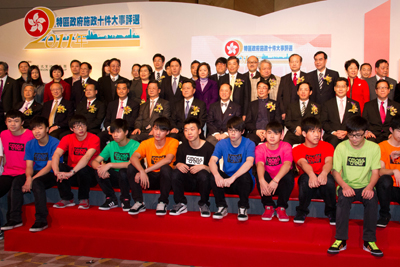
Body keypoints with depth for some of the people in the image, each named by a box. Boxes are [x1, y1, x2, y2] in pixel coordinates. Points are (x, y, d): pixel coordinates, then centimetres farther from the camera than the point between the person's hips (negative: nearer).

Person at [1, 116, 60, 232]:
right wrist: (28, 177, -20)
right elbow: (29, 166, 3)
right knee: (16, 181, -20)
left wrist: (32, 179, -24)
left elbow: (49, 167, -16)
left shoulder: (55, 143, -11)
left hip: (51, 175, -5)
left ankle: (41, 220, -29)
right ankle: (15, 219, -14)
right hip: (36, 173, 6)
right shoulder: (30, 144, 8)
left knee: (36, 183, -34)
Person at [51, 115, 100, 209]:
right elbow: (56, 155, -17)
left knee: (83, 169, -36)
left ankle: (84, 199, -10)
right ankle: (67, 199, -7)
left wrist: (71, 172, -43)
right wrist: (57, 171, -38)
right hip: (73, 176, 4)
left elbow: (87, 157, -30)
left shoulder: (94, 139, -13)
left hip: (89, 175, -3)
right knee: (59, 166, -24)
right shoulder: (67, 138, -1)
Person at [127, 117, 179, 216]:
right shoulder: (146, 143, -3)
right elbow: (133, 157, -20)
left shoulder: (173, 142, -10)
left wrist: (146, 170, -31)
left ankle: (163, 203, -15)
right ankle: (139, 203, -12)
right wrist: (142, 171, -40)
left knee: (165, 168, -35)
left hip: (165, 178, -3)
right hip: (150, 179, 3)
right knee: (131, 167, -20)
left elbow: (168, 160, -28)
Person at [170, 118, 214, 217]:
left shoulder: (208, 147, -7)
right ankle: (181, 204, -11)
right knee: (175, 173, -26)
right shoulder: (182, 147, 5)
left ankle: (204, 205, -12)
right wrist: (179, 165, -17)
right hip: (187, 182, 3)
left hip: (202, 182, -3)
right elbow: (177, 163, 7)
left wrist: (203, 167, -29)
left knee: (203, 174, -36)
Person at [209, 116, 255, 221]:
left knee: (245, 175, -34)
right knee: (214, 175, -26)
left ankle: (243, 208, -14)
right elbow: (212, 161, -16)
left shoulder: (249, 144, -10)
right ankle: (222, 207, -8)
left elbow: (249, 162, -29)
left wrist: (233, 178, -42)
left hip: (242, 182, -2)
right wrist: (217, 176, -38)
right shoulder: (222, 144, -1)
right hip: (226, 181, 2)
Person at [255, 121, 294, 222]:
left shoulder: (286, 146, -8)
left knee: (289, 175, -31)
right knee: (260, 173, -29)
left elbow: (287, 164, -27)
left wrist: (276, 180, -44)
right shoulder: (260, 148, -5)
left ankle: (281, 208, -16)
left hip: (281, 182, 0)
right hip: (266, 182, 1)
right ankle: (268, 207, -16)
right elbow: (260, 164, -25)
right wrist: (262, 180, -47)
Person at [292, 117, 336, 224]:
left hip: (324, 187, 1)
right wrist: (311, 174, -46)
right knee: (305, 177, -34)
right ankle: (301, 211, -13)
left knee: (328, 178, -33)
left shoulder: (327, 146, 4)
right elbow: (303, 163, -22)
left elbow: (329, 161, -17)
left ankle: (331, 212, -10)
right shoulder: (297, 150, 0)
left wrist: (324, 173, -43)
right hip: (308, 187, -1)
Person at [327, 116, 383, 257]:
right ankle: (341, 240, -25)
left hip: (365, 187, 1)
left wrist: (369, 187, -24)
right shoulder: (341, 147, -3)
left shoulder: (374, 147, -2)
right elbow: (335, 171, -6)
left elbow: (375, 172, -3)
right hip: (346, 186, 0)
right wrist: (344, 186, -25)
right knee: (343, 198, -33)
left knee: (372, 199, -31)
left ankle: (369, 241, -20)